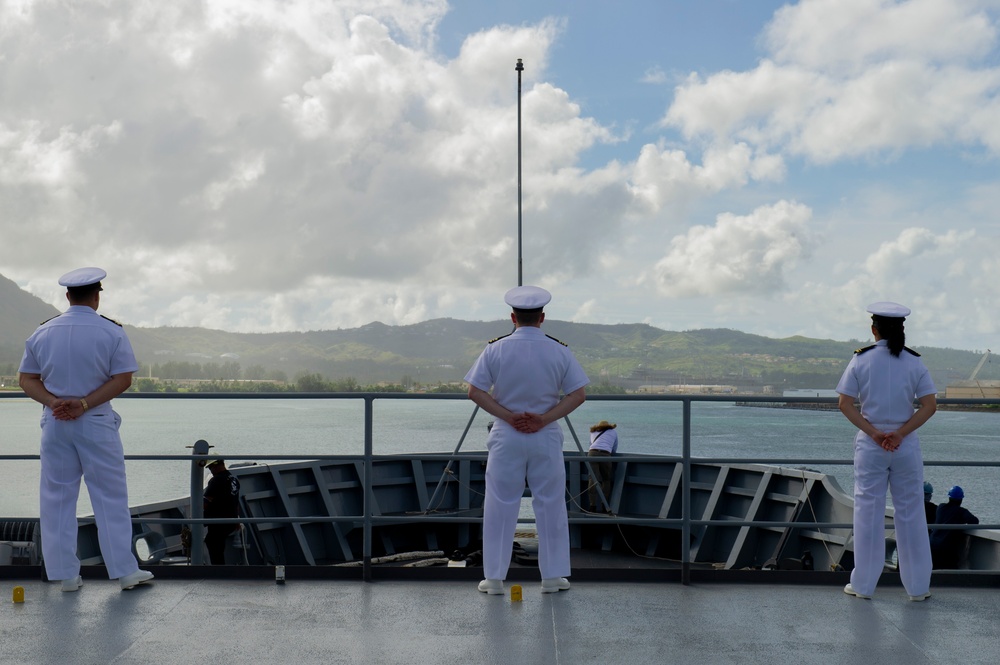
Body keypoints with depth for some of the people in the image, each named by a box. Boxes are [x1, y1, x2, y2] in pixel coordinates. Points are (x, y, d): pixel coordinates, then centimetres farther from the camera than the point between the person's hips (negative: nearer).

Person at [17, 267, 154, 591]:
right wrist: (84, 404, -13)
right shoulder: (112, 332, -5)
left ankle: (66, 574, 12)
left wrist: (54, 402, -9)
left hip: (55, 423, 3)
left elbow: (26, 379, 4)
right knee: (110, 498, 4)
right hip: (97, 423, -3)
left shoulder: (42, 332, 6)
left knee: (57, 498, 10)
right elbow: (123, 379, -11)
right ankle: (125, 571, 8)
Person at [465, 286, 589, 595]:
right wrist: (544, 419, -9)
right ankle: (553, 576, 15)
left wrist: (509, 416, -9)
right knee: (550, 505, 10)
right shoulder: (560, 351, -2)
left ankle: (494, 578, 11)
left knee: (500, 506, 7)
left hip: (506, 435, 0)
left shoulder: (495, 349, -3)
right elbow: (578, 394, -5)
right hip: (547, 436, 0)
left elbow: (475, 391, -7)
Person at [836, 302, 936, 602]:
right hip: (906, 446, 1)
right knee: (910, 512, 9)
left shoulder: (861, 359, -3)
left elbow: (845, 403, -7)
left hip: (869, 445, -1)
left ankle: (863, 584, 11)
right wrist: (900, 433, -10)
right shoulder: (915, 361, 0)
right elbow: (930, 405, -6)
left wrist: (873, 433, -9)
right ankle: (918, 586, 15)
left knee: (867, 512, 5)